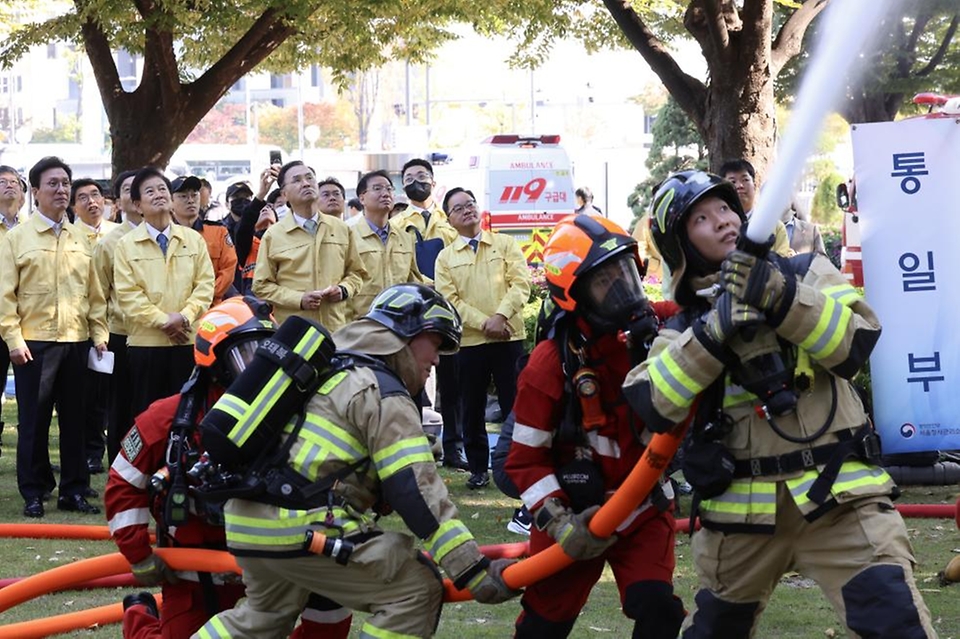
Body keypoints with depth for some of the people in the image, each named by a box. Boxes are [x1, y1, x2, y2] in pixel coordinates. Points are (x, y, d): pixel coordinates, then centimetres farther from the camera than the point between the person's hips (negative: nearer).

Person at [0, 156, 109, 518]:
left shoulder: (80, 240, 12)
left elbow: (95, 292, 14)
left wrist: (99, 332, 5)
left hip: (76, 341, 4)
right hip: (34, 342, -4)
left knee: (74, 419, 7)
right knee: (33, 420, 0)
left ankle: (74, 491, 14)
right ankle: (33, 493, 7)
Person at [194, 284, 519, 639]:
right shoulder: (383, 395, -6)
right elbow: (417, 491, -15)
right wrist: (476, 573, -17)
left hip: (245, 524, 10)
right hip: (299, 530, -10)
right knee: (416, 590, -7)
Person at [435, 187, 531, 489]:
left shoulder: (506, 245, 8)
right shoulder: (445, 257, 8)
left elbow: (520, 283, -2)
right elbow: (450, 299, -2)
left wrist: (501, 316, -16)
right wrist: (483, 323, -14)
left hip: (509, 337, -1)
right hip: (469, 341, 1)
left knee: (514, 405, 0)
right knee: (472, 410, 5)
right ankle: (478, 469, 14)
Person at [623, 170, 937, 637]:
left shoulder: (806, 273, 4)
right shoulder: (685, 325, 6)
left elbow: (855, 344, -12)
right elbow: (651, 406, -11)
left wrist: (780, 296, -24)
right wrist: (711, 333, -21)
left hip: (836, 495, -2)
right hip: (743, 508, 2)